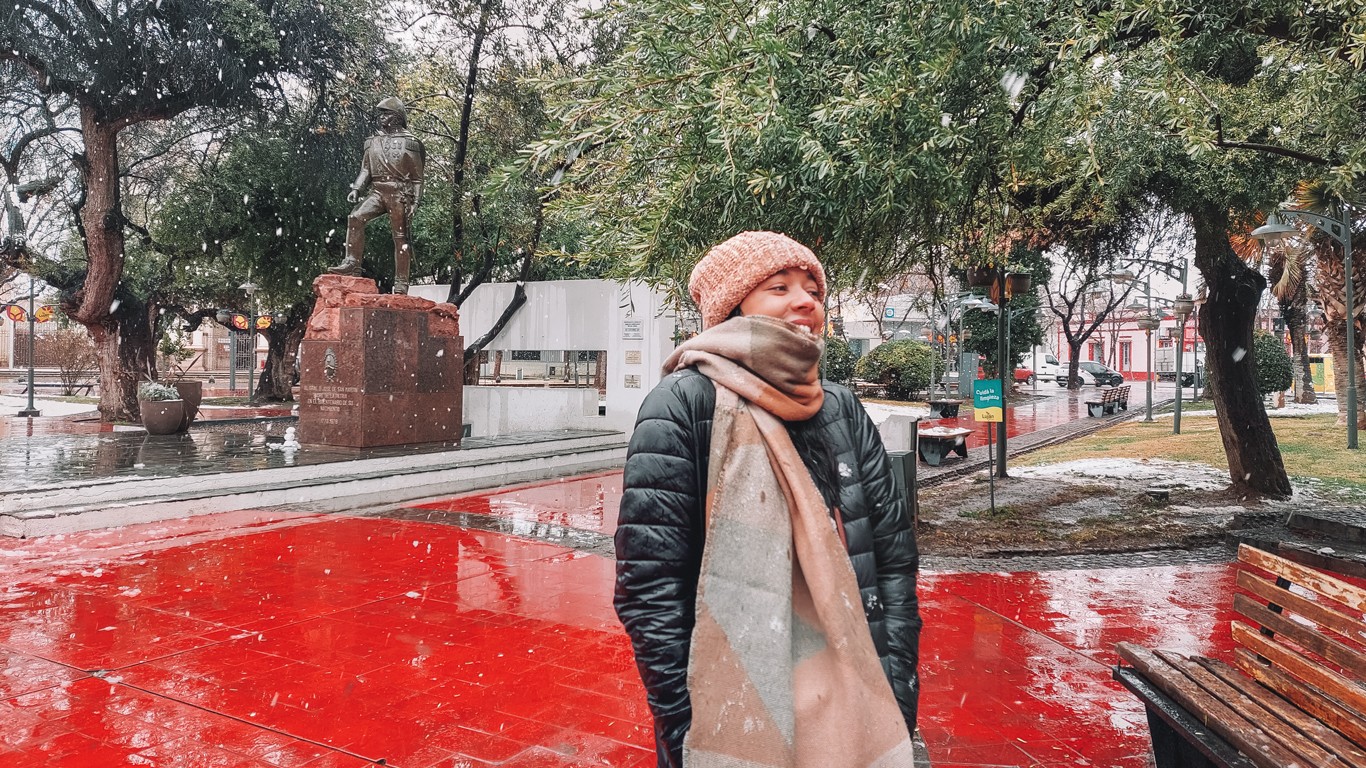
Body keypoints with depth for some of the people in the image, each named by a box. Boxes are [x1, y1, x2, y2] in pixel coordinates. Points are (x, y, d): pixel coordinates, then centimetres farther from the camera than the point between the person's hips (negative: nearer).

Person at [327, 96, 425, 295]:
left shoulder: (410, 142, 2)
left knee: (400, 237, -3)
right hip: (378, 191, 5)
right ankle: (352, 262, -15)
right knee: (356, 217, -18)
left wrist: (416, 201, -7)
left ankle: (401, 283, 0)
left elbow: (417, 176, 0)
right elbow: (365, 169, 18)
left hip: (399, 193, -4)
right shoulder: (373, 142, 17)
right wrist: (356, 188, 2)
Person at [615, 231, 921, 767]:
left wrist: (895, 696, -2)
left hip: (849, 709, 5)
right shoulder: (684, 405, -11)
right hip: (734, 720, -4)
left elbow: (894, 557, 5)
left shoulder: (844, 410, 4)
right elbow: (649, 584, -14)